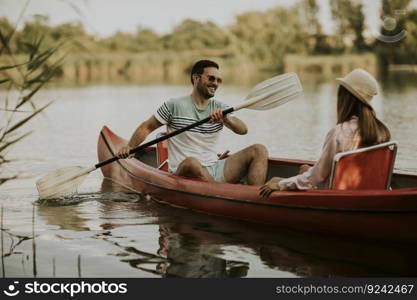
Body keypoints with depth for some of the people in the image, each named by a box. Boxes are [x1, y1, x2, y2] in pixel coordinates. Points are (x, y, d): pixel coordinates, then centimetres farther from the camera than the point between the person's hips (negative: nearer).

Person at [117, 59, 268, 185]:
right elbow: (147, 127, 7)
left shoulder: (219, 108, 11)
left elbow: (243, 130, -5)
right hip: (184, 172, -4)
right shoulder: (175, 105, 2)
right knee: (191, 162, -40)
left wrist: (226, 119, -26)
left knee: (259, 150, -11)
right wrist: (129, 147, -10)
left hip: (215, 170, 5)